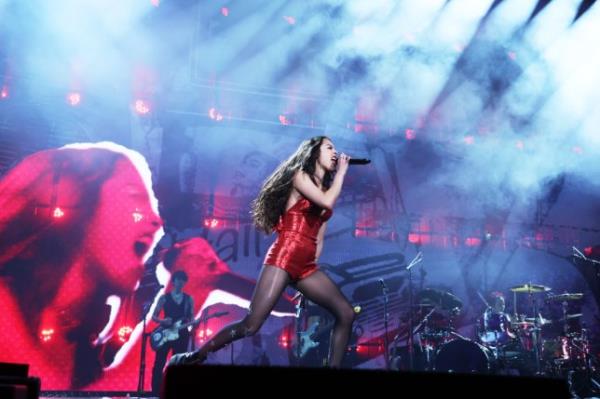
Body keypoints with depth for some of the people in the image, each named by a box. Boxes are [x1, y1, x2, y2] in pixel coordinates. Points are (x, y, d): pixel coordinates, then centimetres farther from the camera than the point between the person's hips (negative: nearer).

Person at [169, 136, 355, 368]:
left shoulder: (326, 186, 22)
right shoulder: (300, 175, 2)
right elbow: (327, 202, -16)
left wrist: (314, 262, 12)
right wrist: (342, 171, -3)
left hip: (307, 266, 8)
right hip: (284, 257, -7)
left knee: (346, 314, -2)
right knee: (251, 325, -14)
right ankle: (193, 358, -3)